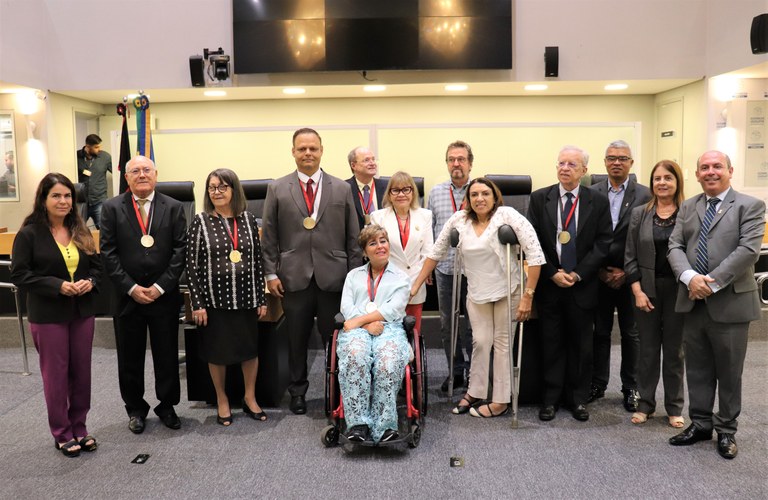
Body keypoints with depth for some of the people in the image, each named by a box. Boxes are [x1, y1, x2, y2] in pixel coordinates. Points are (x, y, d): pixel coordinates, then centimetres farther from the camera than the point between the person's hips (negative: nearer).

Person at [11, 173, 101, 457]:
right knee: (56, 375, 6)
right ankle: (62, 434, 20)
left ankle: (79, 428, 26)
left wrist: (90, 281, -10)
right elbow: (19, 275, -10)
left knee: (81, 372, 11)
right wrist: (58, 285, -21)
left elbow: (96, 264, 11)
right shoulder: (29, 234, -8)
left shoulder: (80, 231, 5)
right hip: (48, 316, -4)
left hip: (83, 312, 4)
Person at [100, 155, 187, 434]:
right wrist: (131, 288, -11)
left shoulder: (173, 208, 1)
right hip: (127, 296, 0)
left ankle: (167, 406, 27)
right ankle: (135, 409, 28)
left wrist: (160, 287, -11)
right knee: (130, 358, 11)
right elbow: (108, 253, -3)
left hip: (164, 296, 0)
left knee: (167, 356, 10)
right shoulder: (112, 208, 1)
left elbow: (180, 251, -4)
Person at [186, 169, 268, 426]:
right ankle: (222, 401, 30)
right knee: (217, 352, 10)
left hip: (246, 298, 2)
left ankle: (250, 398, 32)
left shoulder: (248, 219, 2)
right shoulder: (201, 222, -5)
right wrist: (197, 303, -9)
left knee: (250, 348, 12)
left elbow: (257, 260, 5)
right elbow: (192, 265, -5)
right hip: (215, 299, -2)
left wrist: (261, 298, 4)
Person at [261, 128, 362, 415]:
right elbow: (268, 236, 5)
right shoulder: (277, 189, 5)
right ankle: (297, 391, 29)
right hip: (294, 278, 0)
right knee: (296, 341, 11)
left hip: (333, 278, 0)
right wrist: (271, 273, -2)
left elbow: (353, 237, 5)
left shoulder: (342, 189, 6)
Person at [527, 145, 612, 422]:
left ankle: (578, 398, 22)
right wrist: (552, 274, -9)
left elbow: (603, 243, -2)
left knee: (581, 345, 9)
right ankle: (551, 398, 18)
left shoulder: (598, 201, 1)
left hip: (583, 285, 0)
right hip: (549, 284, 0)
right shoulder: (539, 198, 1)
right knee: (551, 344, 7)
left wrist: (578, 274, -11)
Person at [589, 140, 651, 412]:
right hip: (600, 275, 1)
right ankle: (598, 383, 22)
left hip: (630, 277, -1)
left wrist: (626, 272, -10)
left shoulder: (645, 195, -3)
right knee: (600, 332, 10)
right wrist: (599, 269, -5)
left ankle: (631, 388, 22)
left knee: (631, 334, 9)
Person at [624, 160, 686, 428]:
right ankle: (645, 404, 21)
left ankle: (674, 408, 23)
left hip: (678, 290, -1)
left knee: (674, 349, 10)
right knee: (647, 349, 9)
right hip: (646, 290, 1)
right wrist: (638, 291, -5)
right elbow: (630, 257, 2)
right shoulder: (639, 214, 3)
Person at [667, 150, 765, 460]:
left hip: (730, 302, -4)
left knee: (729, 371, 8)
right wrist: (689, 277, -16)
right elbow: (675, 247, 3)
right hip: (693, 301, 4)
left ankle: (726, 430, 24)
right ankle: (700, 423, 27)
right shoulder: (688, 207, 11)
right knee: (697, 369, 13)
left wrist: (712, 283, -18)